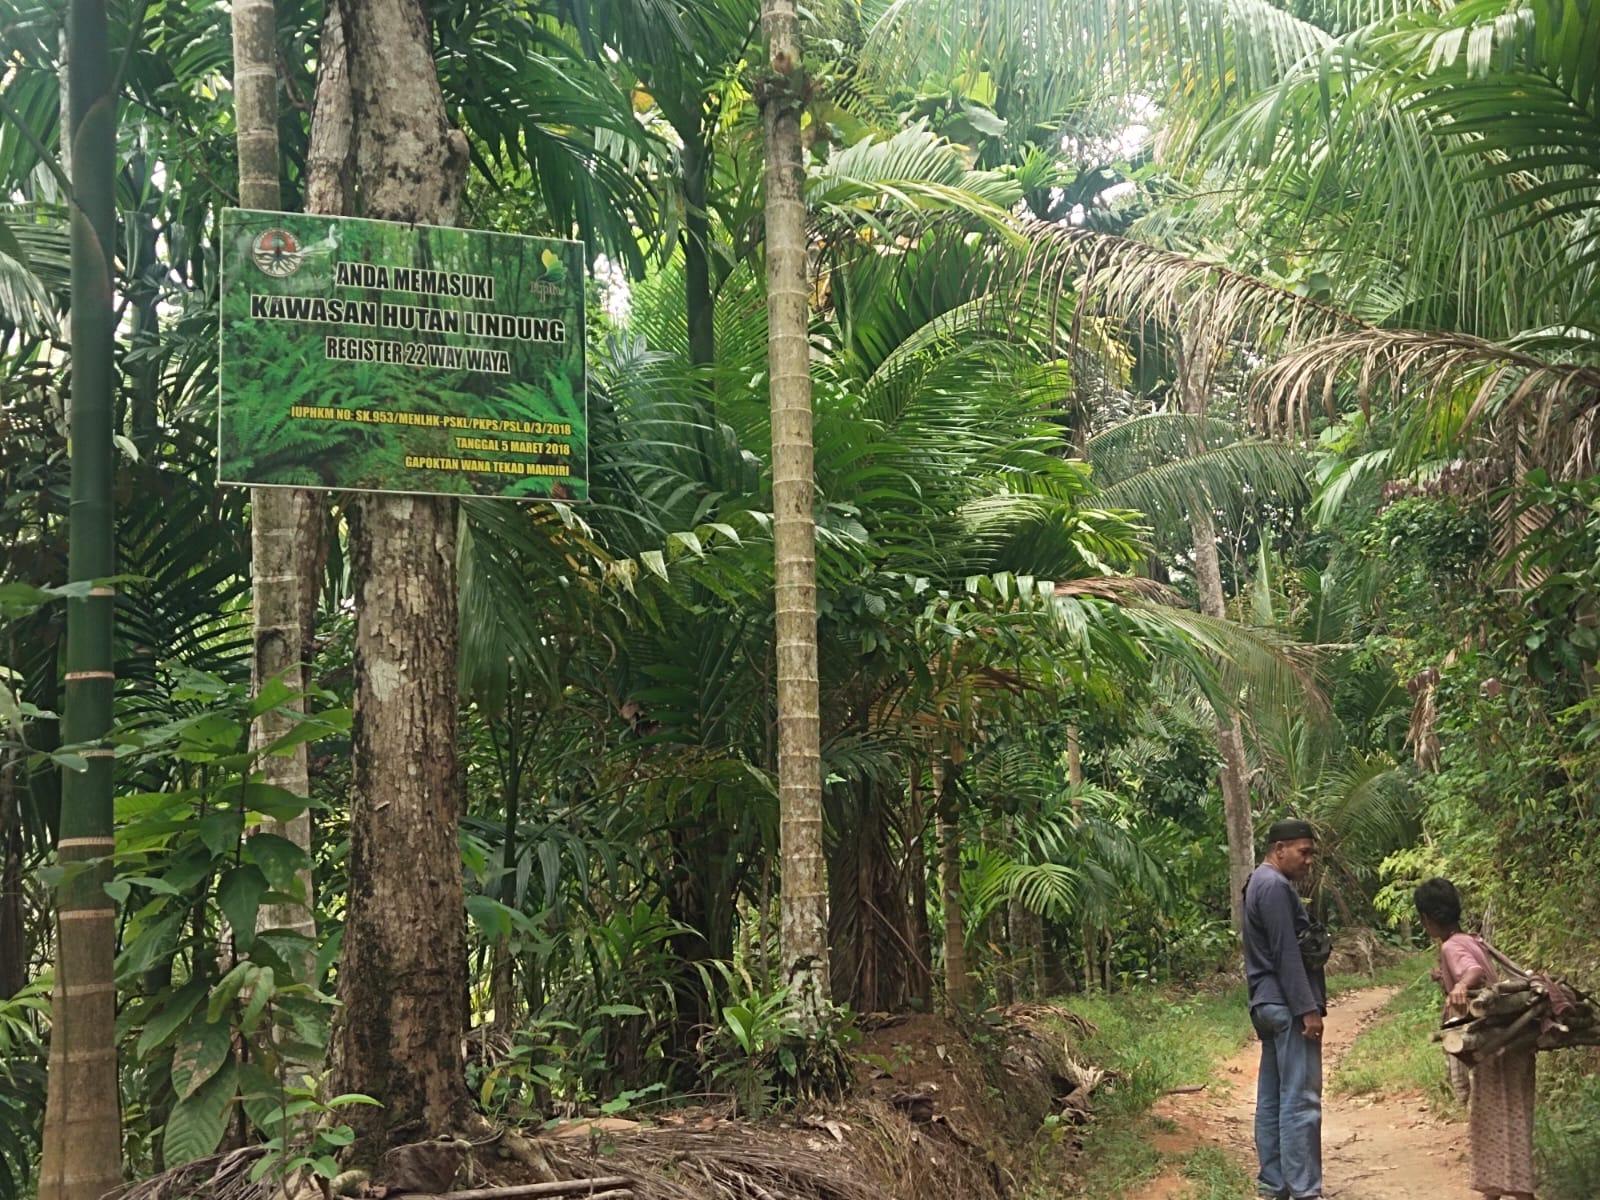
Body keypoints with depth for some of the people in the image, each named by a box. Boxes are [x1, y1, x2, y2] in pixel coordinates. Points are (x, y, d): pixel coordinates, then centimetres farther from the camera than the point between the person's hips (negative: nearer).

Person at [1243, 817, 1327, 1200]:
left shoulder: (1260, 883, 19)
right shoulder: (1275, 885, -14)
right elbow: (1286, 953, -19)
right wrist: (1307, 1008, -20)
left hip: (1269, 1005, 11)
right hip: (1287, 1005, -11)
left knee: (1272, 1098, 10)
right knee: (1301, 1101, -10)